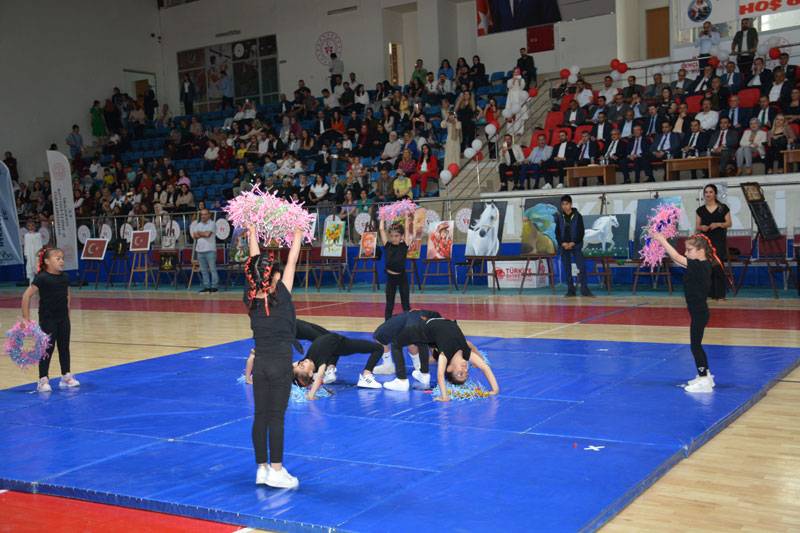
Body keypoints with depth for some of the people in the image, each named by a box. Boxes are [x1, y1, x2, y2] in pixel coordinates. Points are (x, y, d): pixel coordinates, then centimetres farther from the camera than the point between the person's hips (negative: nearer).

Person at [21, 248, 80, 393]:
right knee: (47, 349, 0)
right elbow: (26, 296, -15)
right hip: (47, 319, -5)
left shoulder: (65, 278, 2)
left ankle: (66, 377, 21)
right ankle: (43, 380, 8)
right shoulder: (42, 278, -15)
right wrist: (26, 318, -15)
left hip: (63, 319, 5)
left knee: (64, 347, 11)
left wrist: (68, 313, 13)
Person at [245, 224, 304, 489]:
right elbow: (292, 262, -6)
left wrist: (252, 236, 18)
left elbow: (254, 264, 8)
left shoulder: (251, 298, -2)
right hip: (281, 362, -5)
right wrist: (298, 236, 6)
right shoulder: (281, 295, -14)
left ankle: (262, 469, 17)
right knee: (276, 417, 0)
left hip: (260, 362, 5)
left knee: (260, 416, 9)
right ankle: (276, 470, 7)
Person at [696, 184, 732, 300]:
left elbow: (729, 223, 4)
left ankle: (720, 294, -2)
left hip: (719, 240, -2)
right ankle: (710, 293, 7)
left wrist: (718, 224, -14)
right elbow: (697, 226, 11)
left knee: (718, 267, -8)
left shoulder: (723, 208, 4)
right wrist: (701, 227, -11)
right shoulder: (700, 210, 10)